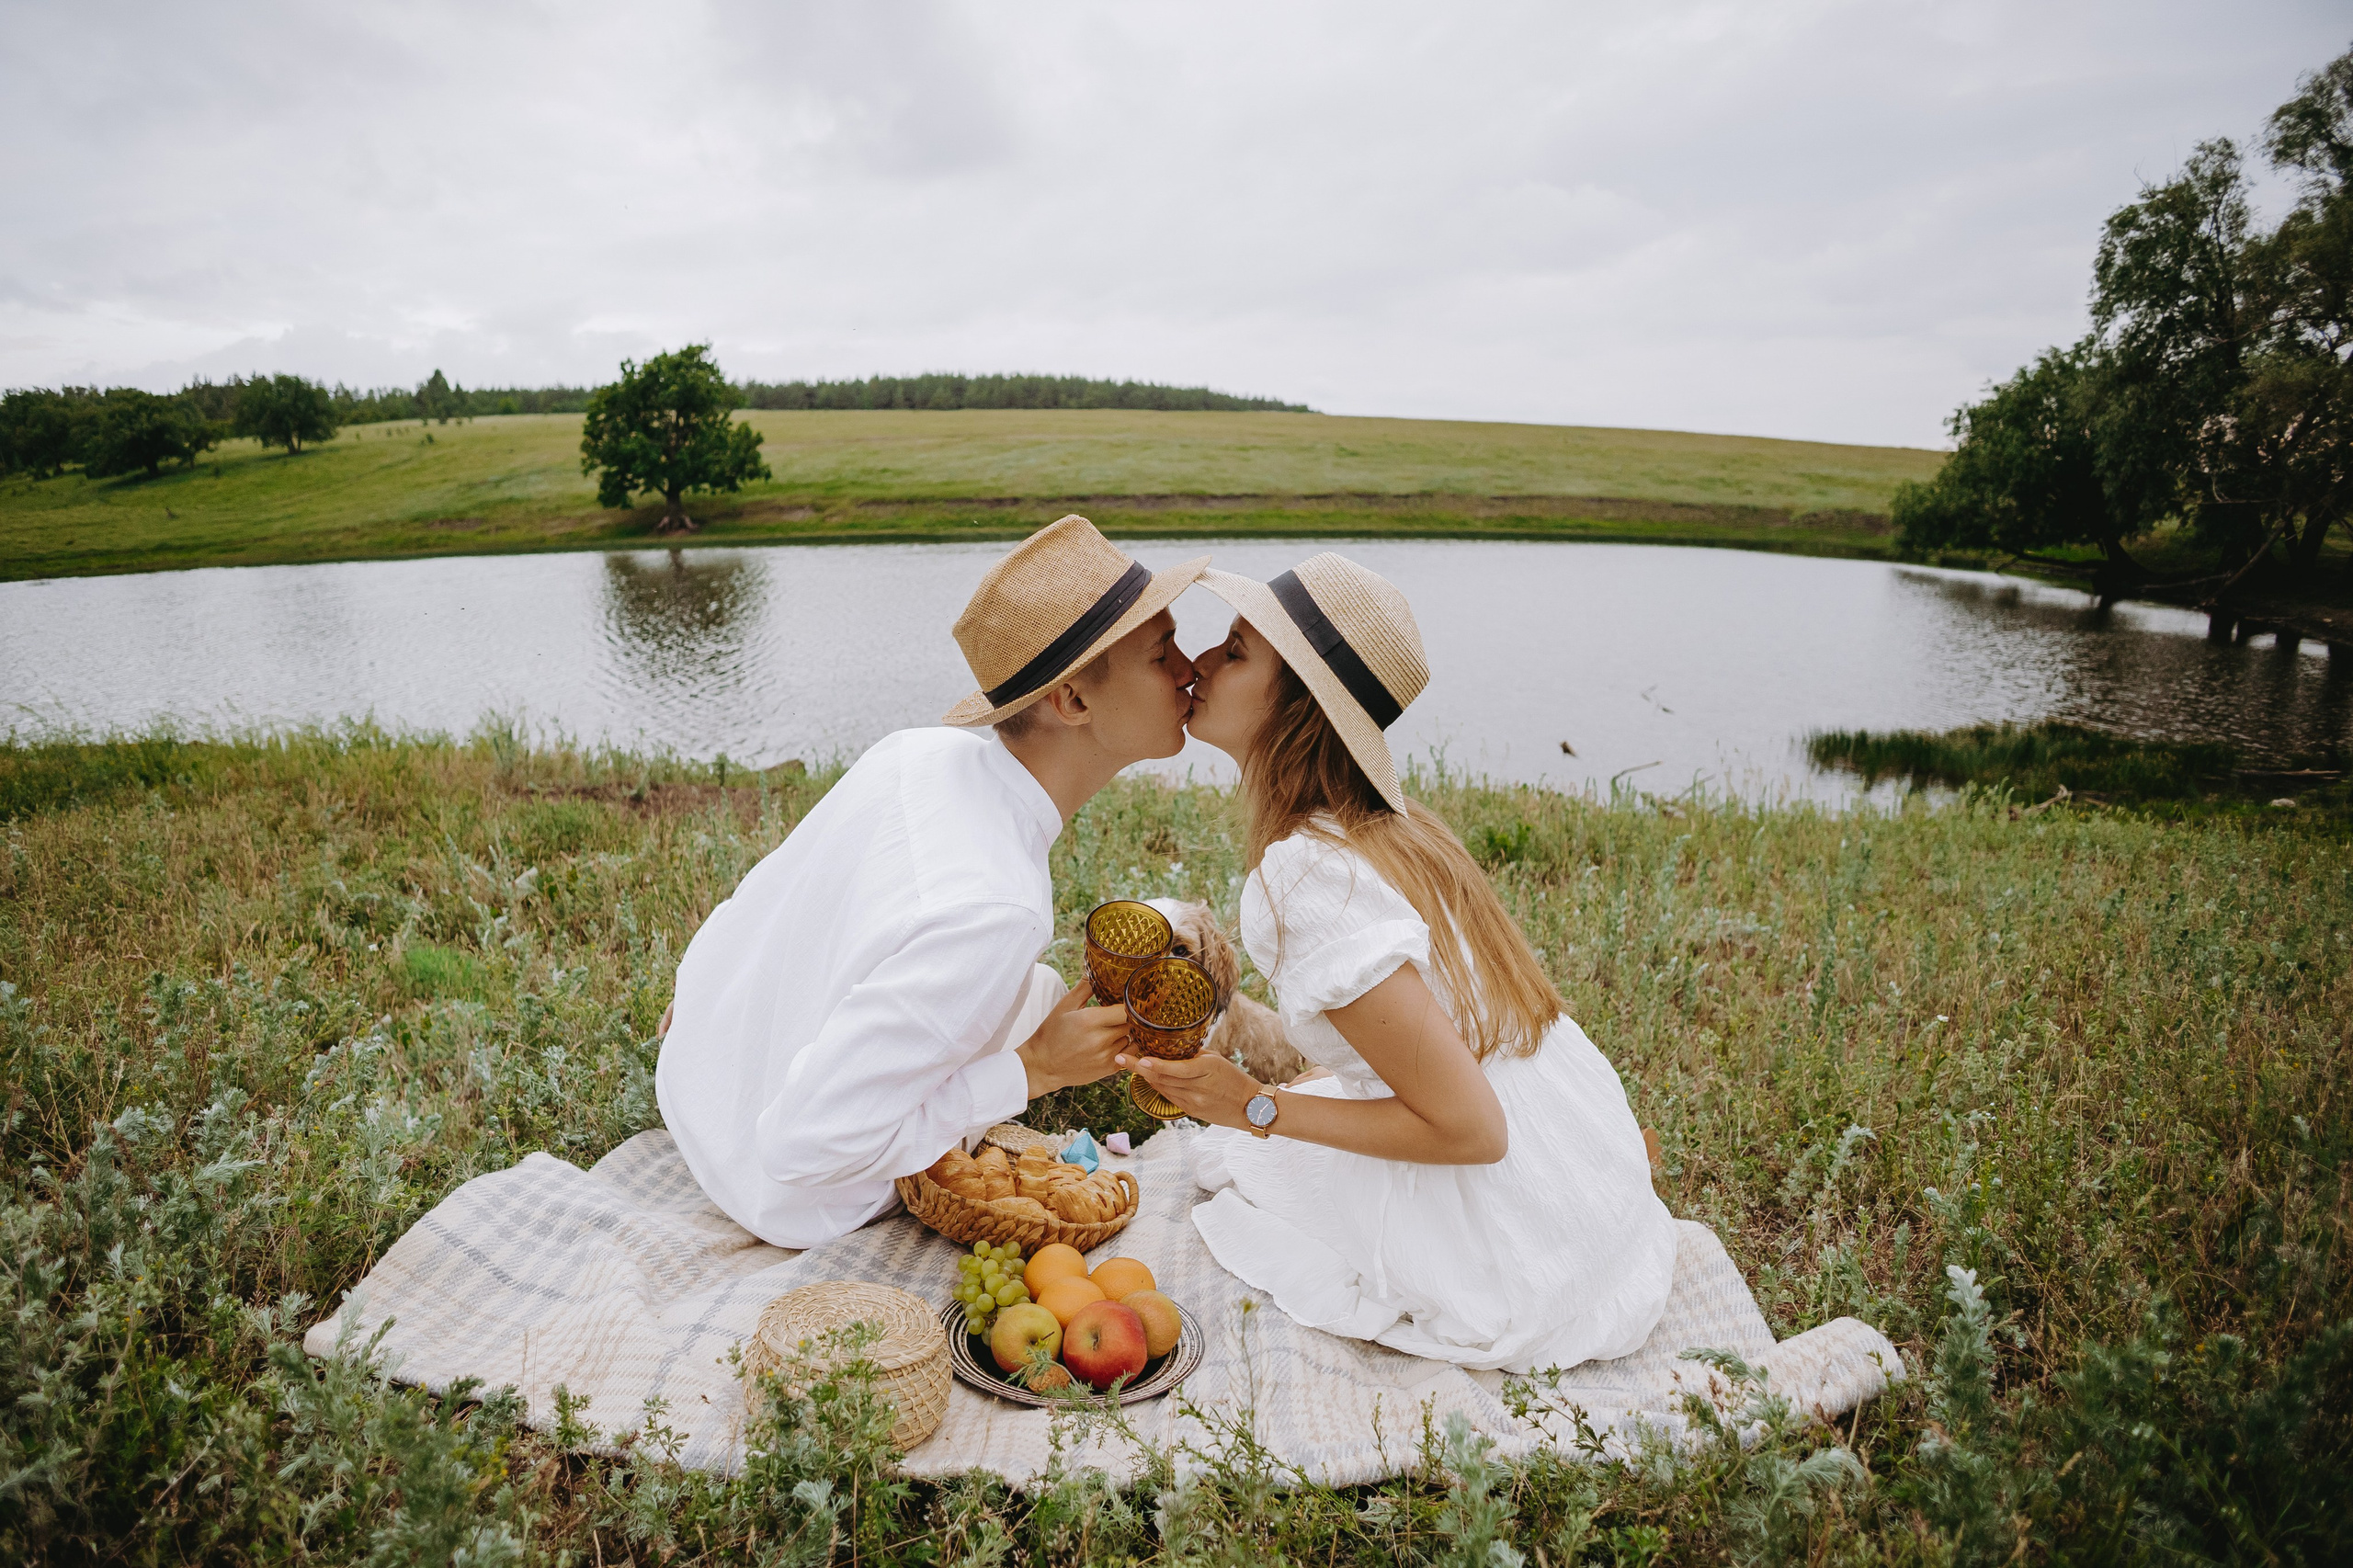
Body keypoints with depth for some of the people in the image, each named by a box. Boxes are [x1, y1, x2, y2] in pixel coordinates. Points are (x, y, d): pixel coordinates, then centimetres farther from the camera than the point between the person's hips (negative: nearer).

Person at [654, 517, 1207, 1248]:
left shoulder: (921, 750, -16)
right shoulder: (994, 912, -39)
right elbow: (804, 1146, -34)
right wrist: (1032, 1068, -25)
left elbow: (757, 903, 0)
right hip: (789, 1202, -6)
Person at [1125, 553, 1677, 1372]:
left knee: (1228, 1153, 8)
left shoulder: (1304, 881, -27)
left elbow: (1471, 1127, -23)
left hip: (1524, 1266, -8)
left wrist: (1256, 1108, -16)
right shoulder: (1385, 820, -1)